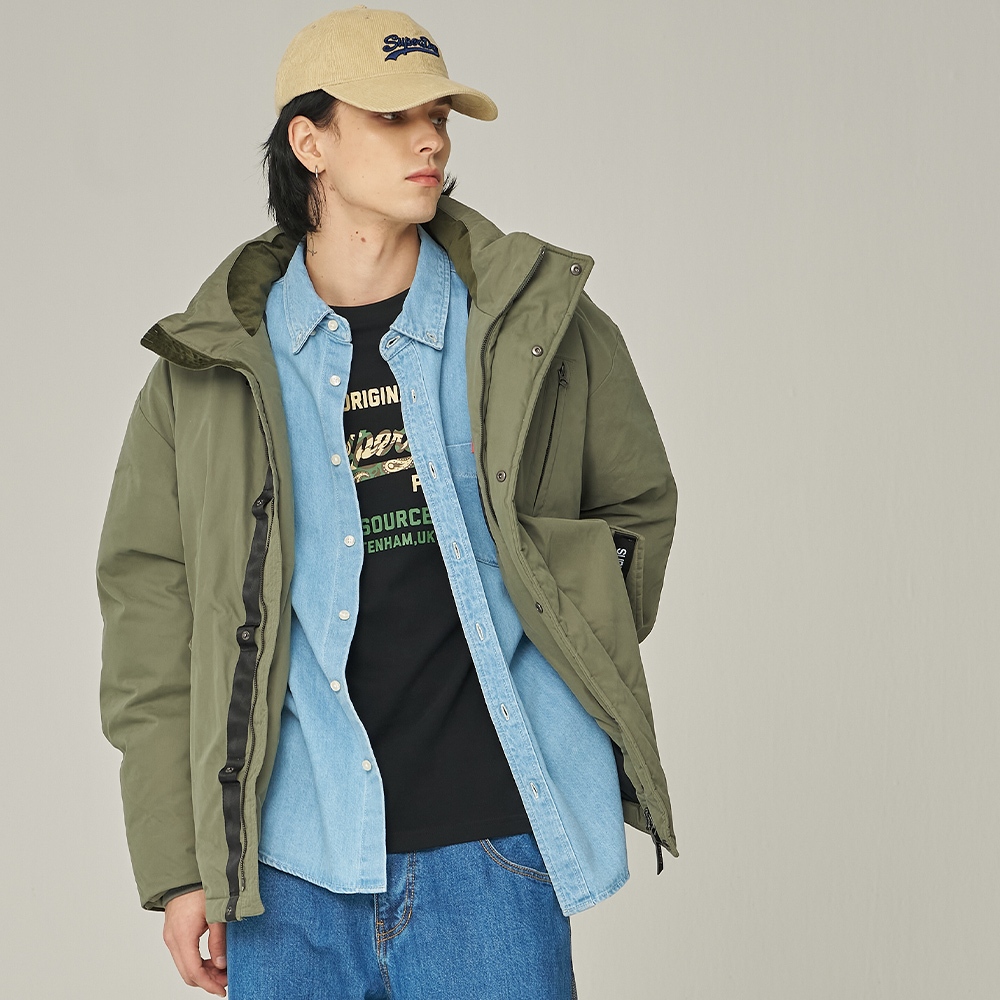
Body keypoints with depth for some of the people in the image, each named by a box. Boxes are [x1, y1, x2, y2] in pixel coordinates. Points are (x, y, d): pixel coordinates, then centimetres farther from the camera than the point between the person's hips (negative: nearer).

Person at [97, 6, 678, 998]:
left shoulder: (538, 322, 6)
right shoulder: (208, 369, 4)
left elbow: (639, 511, 19)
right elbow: (151, 616, 5)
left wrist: (558, 589, 1)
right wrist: (177, 868, 2)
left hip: (489, 851, 0)